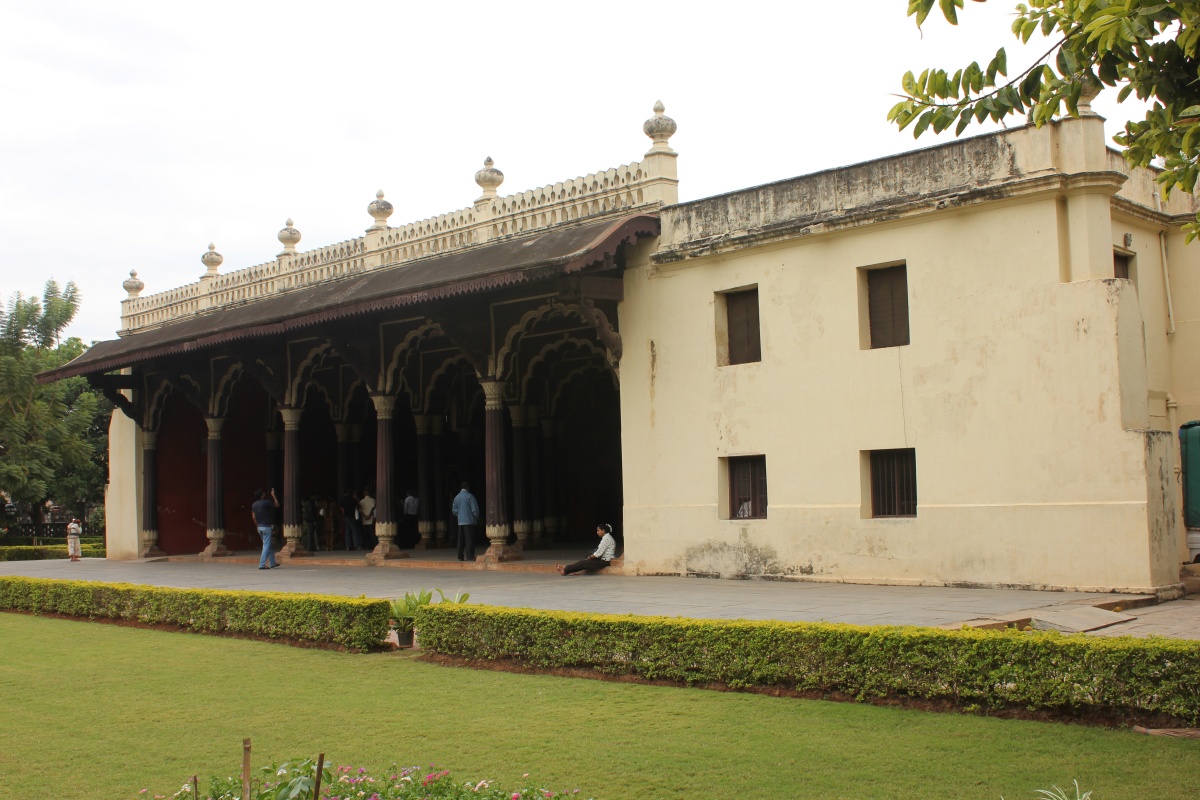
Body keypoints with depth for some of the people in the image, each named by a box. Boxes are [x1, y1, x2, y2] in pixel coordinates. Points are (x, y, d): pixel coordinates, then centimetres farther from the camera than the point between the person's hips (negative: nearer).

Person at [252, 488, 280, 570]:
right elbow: (277, 505, 2)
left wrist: (257, 526, 19)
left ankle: (272, 563, 23)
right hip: (266, 526, -7)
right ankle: (262, 564, -10)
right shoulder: (266, 502, -13)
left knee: (268, 545, 17)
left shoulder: (254, 505, 7)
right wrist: (273, 495, 11)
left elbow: (254, 517, 10)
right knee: (266, 546, -5)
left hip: (260, 527, 7)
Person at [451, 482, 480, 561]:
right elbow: (475, 509, -10)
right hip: (469, 521, -6)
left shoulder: (456, 497, 7)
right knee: (469, 540, -4)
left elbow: (454, 510, 13)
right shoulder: (469, 496, -10)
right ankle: (469, 556, -7)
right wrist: (477, 519, 3)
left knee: (461, 540, 9)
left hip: (460, 522, 6)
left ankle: (461, 556, 10)